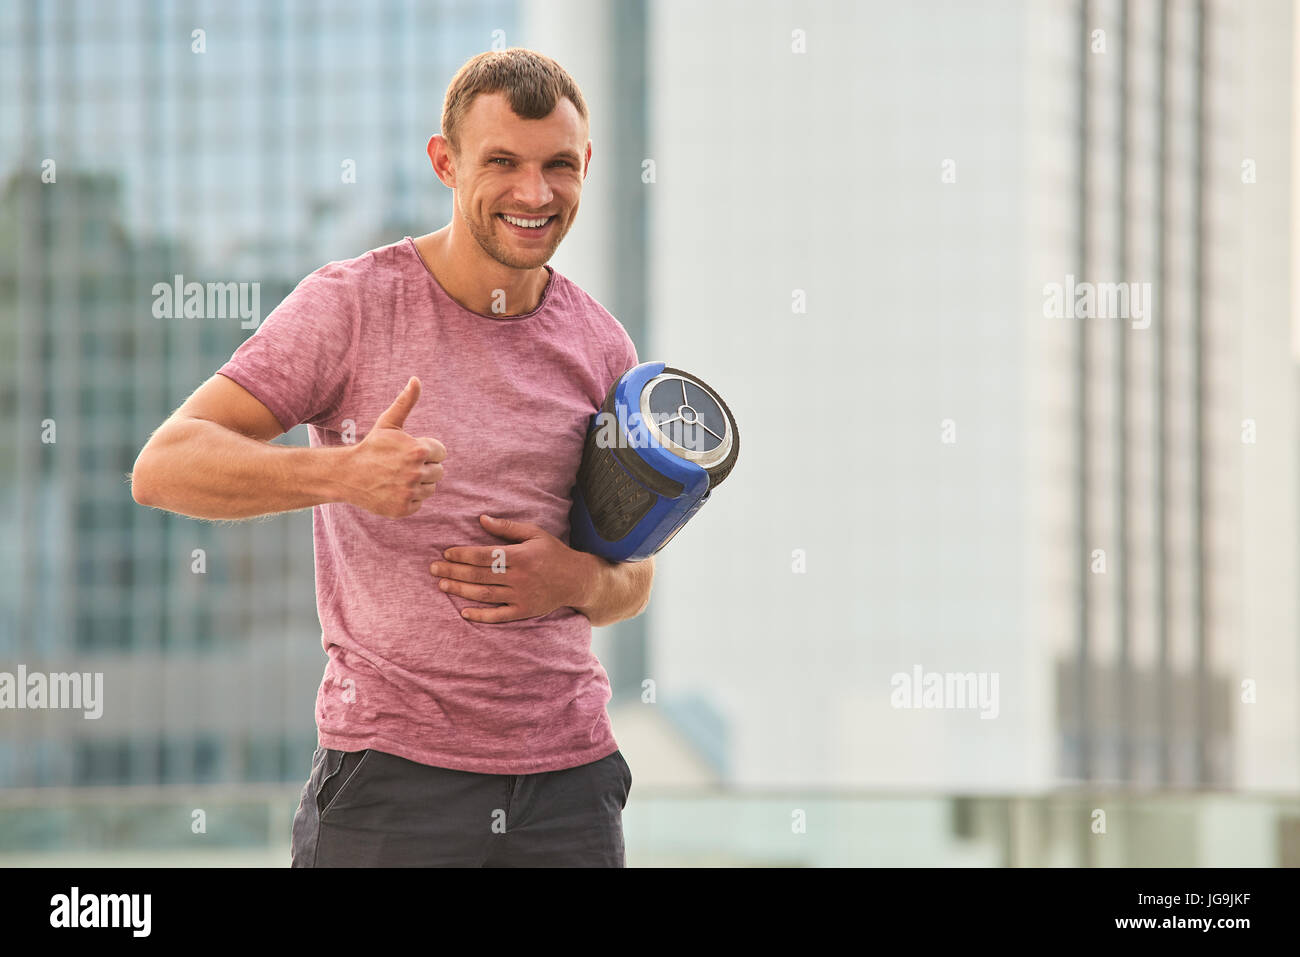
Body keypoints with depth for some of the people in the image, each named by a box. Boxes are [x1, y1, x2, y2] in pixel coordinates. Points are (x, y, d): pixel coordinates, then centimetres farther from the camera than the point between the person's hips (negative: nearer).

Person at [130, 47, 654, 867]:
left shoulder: (601, 347, 8)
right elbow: (164, 467, -12)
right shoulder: (352, 305, -5)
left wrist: (579, 581, -6)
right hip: (391, 764, -4)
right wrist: (341, 473, -28)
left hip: (569, 777, 4)